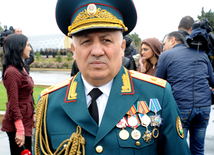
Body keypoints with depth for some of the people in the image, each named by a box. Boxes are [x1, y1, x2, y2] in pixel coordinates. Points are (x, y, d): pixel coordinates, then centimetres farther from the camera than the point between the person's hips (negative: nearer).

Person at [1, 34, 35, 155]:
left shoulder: (21, 68, 11)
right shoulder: (12, 72, -19)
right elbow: (13, 104, -20)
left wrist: (32, 116, 18)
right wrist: (20, 130, -20)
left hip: (26, 122, 9)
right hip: (17, 124, -9)